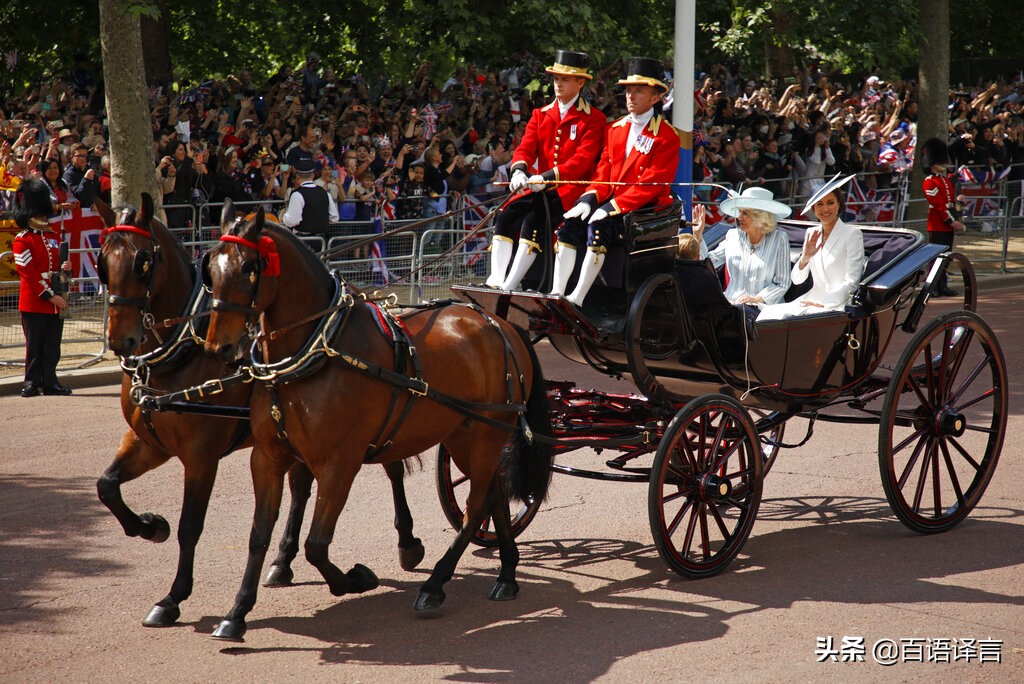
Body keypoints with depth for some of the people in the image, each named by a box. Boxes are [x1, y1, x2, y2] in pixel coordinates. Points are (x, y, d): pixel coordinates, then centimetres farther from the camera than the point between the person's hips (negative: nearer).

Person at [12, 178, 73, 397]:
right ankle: (32, 381, 8)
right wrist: (49, 295, -17)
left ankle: (49, 381, 11)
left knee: (52, 346, 6)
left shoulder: (53, 237, 15)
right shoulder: (22, 240, -6)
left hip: (56, 302, 6)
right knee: (35, 346, 1)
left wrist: (66, 270, -3)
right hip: (34, 302, -6)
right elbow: (29, 272, -12)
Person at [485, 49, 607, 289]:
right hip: (540, 187, 6)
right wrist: (519, 170, -19)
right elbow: (525, 148, 6)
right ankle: (495, 280, -25)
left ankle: (510, 286, -31)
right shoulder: (540, 115, 18)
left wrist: (546, 177, -26)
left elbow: (584, 158, -13)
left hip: (571, 190, -6)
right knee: (506, 216, -19)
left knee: (534, 219, -29)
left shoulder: (594, 118, -1)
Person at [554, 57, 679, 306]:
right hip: (611, 201, 7)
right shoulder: (616, 129, 16)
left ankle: (577, 299, -32)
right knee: (570, 222, -18)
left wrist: (613, 207, -23)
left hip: (646, 208, -7)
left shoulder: (667, 136, -7)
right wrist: (589, 199, -9)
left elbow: (651, 184, -15)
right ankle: (556, 293, -20)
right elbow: (603, 171, 12)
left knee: (599, 226, -31)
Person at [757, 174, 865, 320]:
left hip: (837, 305, -6)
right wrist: (805, 257, -11)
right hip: (812, 297, 6)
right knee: (769, 313, -20)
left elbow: (851, 282, -9)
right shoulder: (811, 234, 14)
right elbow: (796, 280, 9)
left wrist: (822, 303, -18)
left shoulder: (852, 234, -3)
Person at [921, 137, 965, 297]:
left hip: (949, 226, 8)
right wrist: (951, 221, -19)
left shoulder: (947, 181, 18)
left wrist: (958, 220, 6)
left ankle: (942, 287, 13)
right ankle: (934, 287, -6)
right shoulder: (929, 183, -9)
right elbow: (938, 205, -16)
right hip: (937, 227, -8)